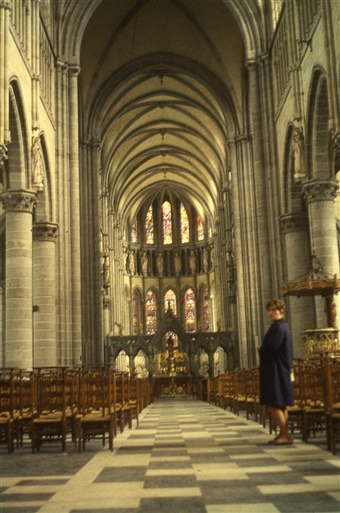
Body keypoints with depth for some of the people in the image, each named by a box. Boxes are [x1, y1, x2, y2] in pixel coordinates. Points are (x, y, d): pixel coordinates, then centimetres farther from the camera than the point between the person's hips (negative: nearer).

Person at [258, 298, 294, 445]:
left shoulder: (278, 326, -15)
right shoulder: (282, 325, 17)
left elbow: (271, 347, -24)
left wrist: (260, 351, -4)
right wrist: (263, 350, 3)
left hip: (276, 370, -11)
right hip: (279, 368, 11)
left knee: (274, 403, -9)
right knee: (280, 404, 12)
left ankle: (285, 435, -7)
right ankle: (283, 434, 15)